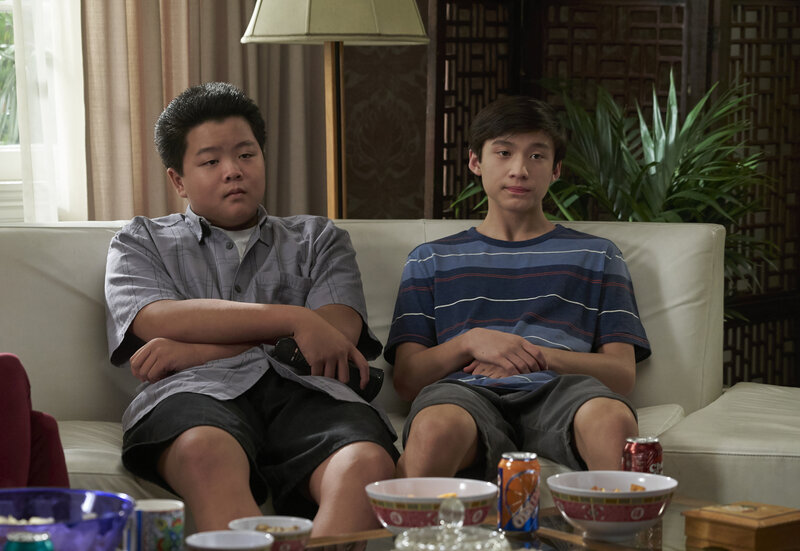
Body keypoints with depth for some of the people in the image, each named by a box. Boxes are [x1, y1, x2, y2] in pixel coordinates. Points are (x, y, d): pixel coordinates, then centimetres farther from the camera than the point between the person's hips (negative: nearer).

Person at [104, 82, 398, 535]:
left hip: (304, 390, 2)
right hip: (198, 393, -1)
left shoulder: (318, 239, 30)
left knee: (370, 464, -37)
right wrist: (294, 319, -5)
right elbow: (158, 321, 5)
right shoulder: (142, 242, 28)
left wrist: (197, 350, 0)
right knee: (207, 453, -42)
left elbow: (339, 333, 9)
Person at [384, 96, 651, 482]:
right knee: (436, 428, -41)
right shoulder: (431, 260, 27)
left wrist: (539, 356, -3)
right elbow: (407, 379, 15)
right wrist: (471, 341, -5)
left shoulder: (595, 256, 27)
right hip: (469, 393, 0)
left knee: (612, 419, -39)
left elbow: (623, 373, 15)